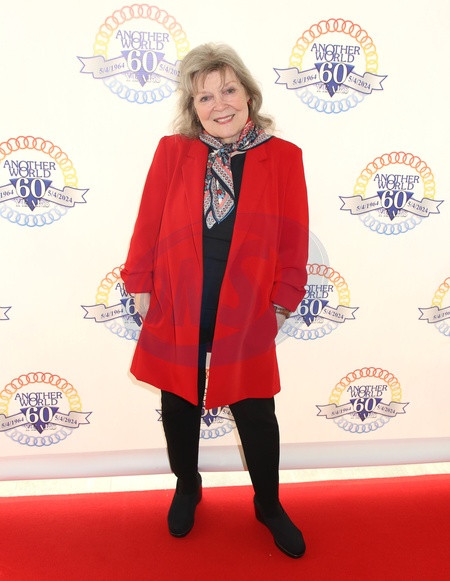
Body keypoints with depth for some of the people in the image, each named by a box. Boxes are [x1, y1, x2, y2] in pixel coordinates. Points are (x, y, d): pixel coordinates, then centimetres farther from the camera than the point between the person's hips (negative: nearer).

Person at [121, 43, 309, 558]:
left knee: (257, 418, 12)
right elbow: (148, 226, 2)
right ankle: (187, 488, 47)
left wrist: (282, 302, -1)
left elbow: (293, 242, -1)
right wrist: (141, 285, 3)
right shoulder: (172, 151, -2)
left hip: (246, 318, -1)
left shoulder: (283, 157, -4)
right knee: (179, 410, 18)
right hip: (176, 313, 2)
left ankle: (269, 505, 40)